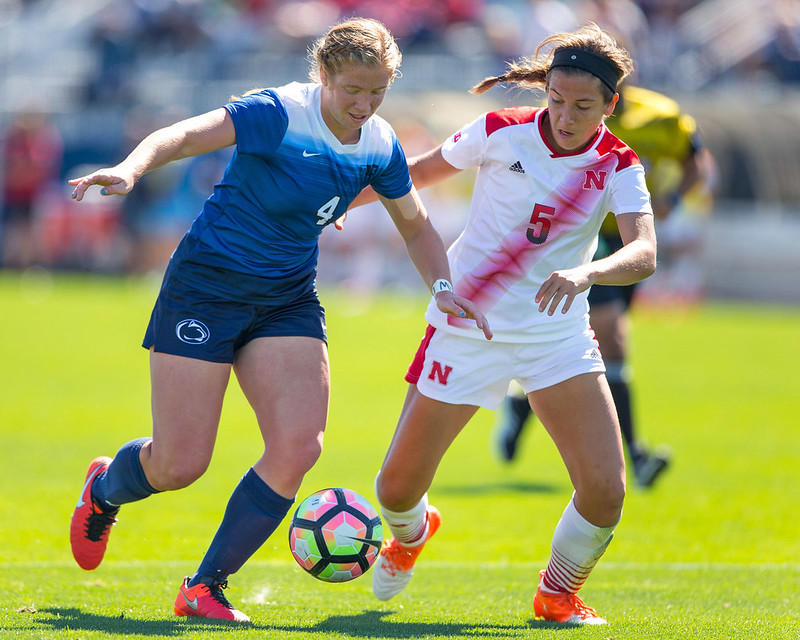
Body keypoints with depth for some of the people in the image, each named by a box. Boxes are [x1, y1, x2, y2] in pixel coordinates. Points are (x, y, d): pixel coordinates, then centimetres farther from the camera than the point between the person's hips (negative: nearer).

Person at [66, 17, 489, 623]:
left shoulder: (379, 146, 0)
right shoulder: (277, 114, -20)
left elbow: (416, 226, 17)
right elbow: (183, 135, -33)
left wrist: (441, 286, 1)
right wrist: (130, 169, -53)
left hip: (288, 300, 6)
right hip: (207, 286, -6)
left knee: (299, 447, -13)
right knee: (180, 464, -7)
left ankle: (205, 589, -1)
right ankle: (105, 488, 32)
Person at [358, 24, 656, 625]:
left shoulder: (617, 165, -9)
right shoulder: (500, 133, -10)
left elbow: (644, 255, -25)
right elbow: (420, 172, 8)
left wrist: (585, 272, -45)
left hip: (559, 337, 0)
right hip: (465, 328, 0)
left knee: (605, 490, -14)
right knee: (397, 488, 1)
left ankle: (559, 593, 16)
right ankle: (412, 532, 41)